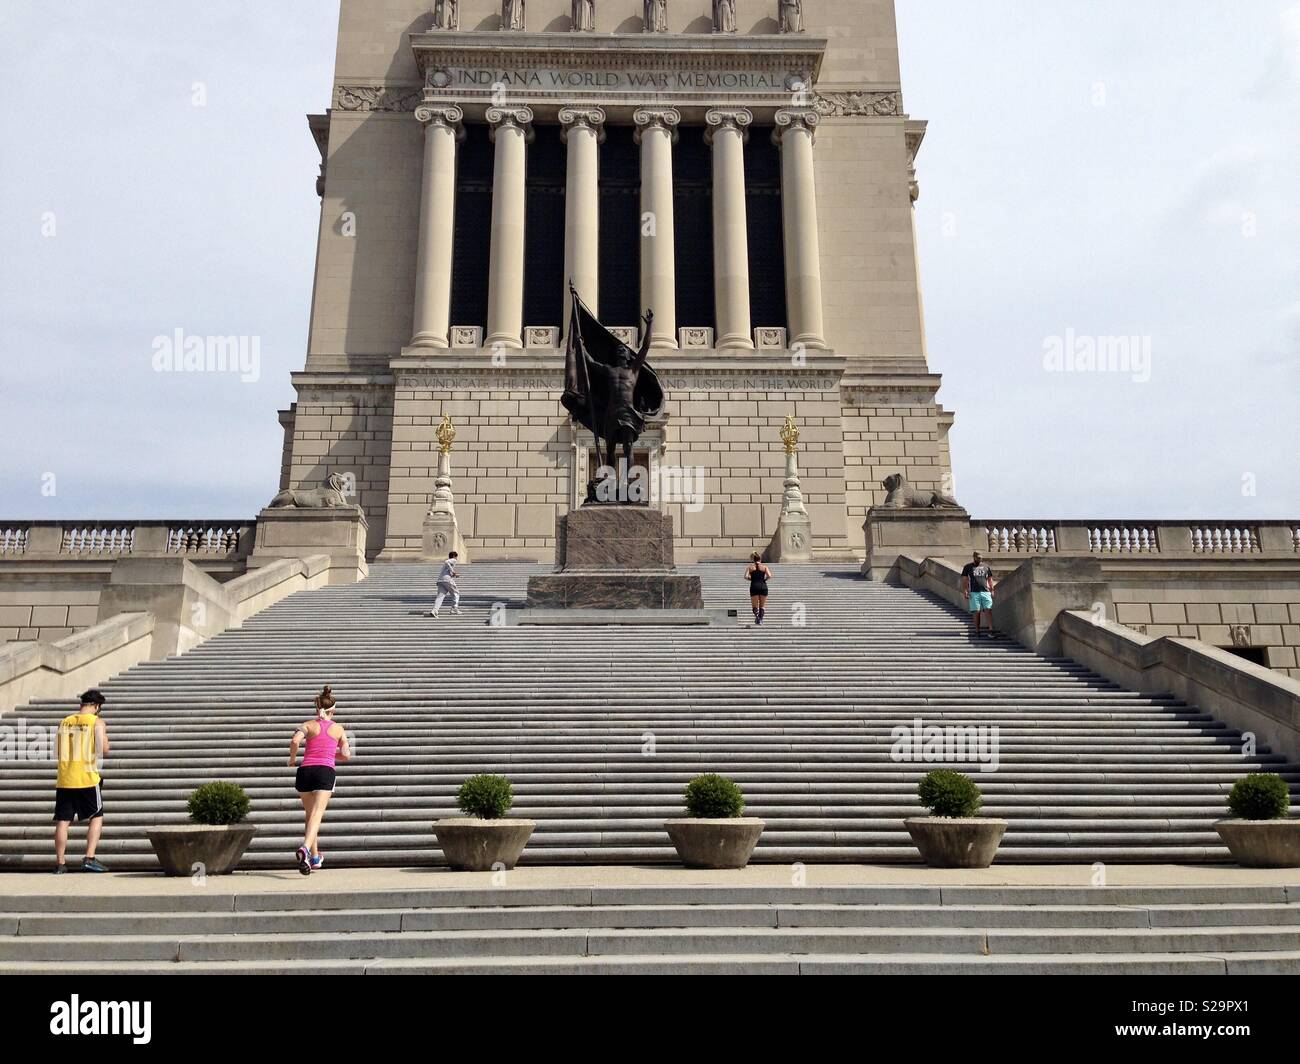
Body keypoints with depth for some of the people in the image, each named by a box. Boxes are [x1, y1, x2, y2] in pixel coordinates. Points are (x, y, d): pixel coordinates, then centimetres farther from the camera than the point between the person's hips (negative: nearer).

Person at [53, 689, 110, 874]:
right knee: (96, 817, 9)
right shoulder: (97, 722, -5)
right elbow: (104, 751, -11)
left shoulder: (64, 722, 9)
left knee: (62, 820, 8)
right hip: (87, 778, -4)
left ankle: (59, 864, 9)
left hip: (65, 778, 4)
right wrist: (104, 734, 6)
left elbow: (60, 751, 16)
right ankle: (89, 859, 0)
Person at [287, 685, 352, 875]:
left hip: (305, 770, 2)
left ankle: (315, 857, 23)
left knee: (309, 814, 18)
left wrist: (292, 758, 8)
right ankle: (305, 848, -39)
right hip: (326, 771, -2)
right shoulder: (339, 728, 15)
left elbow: (295, 741, -8)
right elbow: (346, 755, 12)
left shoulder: (309, 725, 11)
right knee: (316, 814, -13)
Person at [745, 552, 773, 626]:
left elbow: (746, 577, -5)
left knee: (755, 606, 3)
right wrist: (764, 579, 11)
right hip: (763, 586, 0)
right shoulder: (764, 567, 7)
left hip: (754, 586, 0)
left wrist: (751, 579, 13)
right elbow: (769, 576, -8)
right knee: (762, 606, 12)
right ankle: (760, 619, 0)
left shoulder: (750, 567, 8)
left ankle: (757, 615, -25)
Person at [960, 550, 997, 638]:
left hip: (985, 592, 1)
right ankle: (977, 631, 4)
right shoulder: (968, 567, 8)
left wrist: (992, 591, 10)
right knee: (976, 612, -2)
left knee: (988, 610, -10)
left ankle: (990, 630, -13)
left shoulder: (986, 566, 15)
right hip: (974, 593, -1)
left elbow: (990, 580, 19)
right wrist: (965, 592, -3)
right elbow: (964, 580, 6)